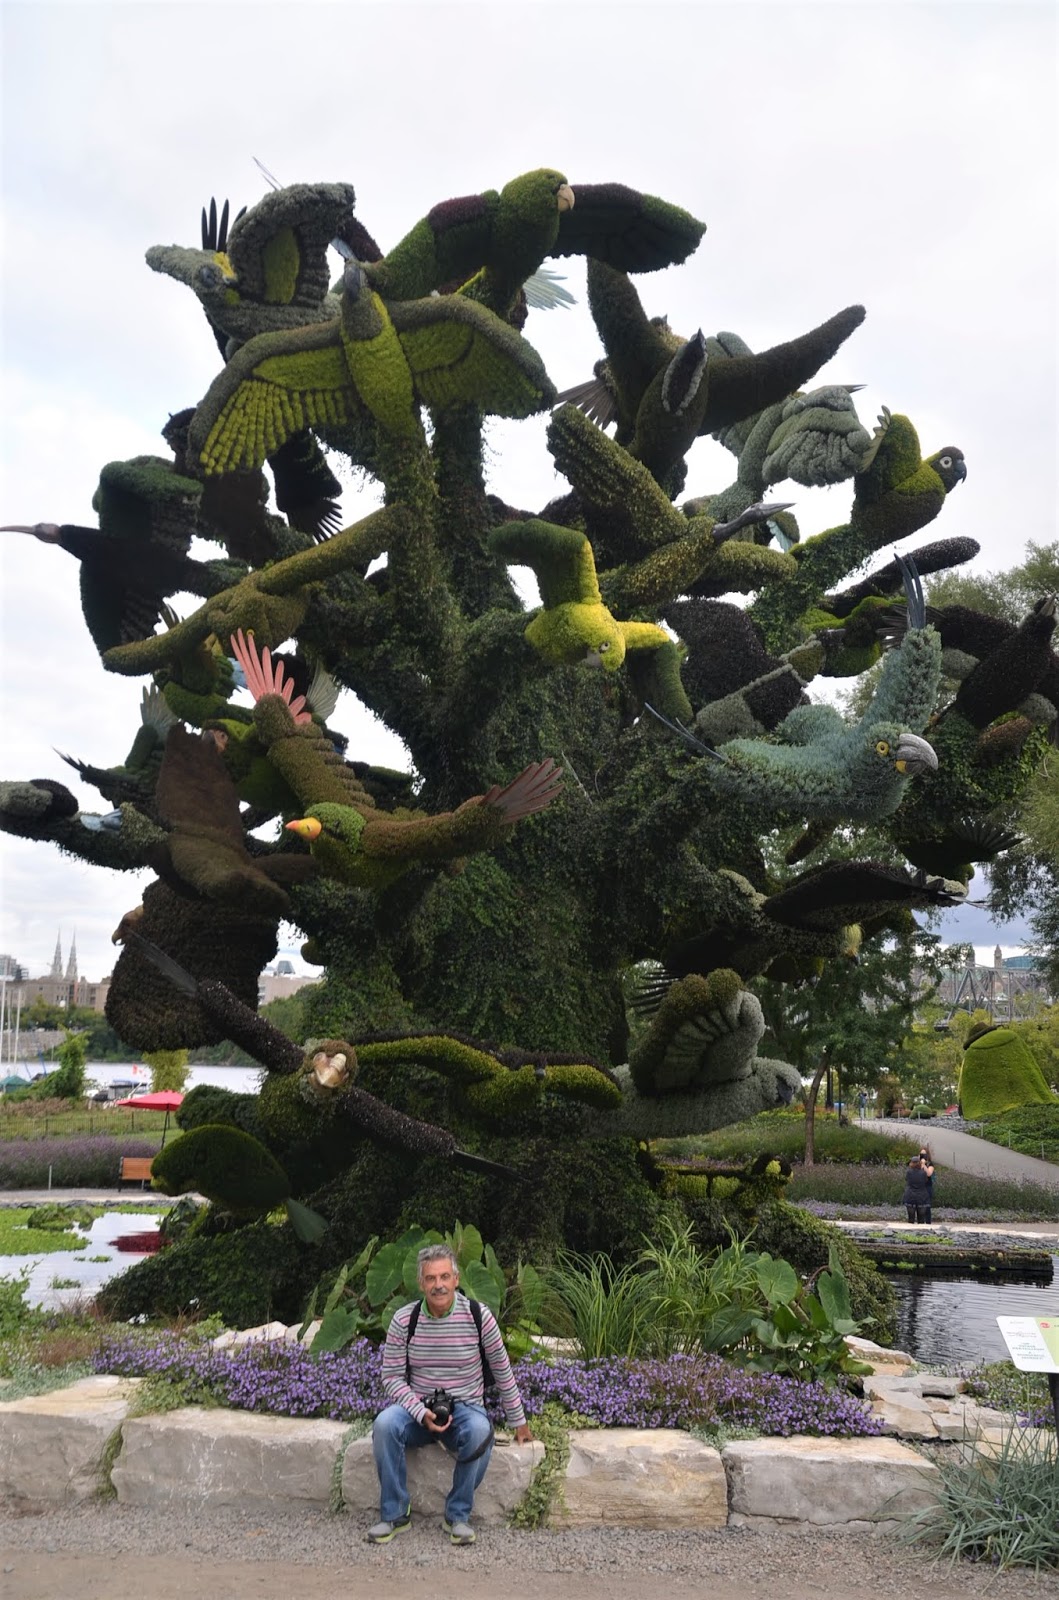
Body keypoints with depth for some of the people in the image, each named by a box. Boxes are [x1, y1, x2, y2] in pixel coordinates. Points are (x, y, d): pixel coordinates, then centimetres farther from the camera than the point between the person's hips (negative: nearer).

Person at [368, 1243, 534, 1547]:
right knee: (385, 1425, -31)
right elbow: (392, 1376, -3)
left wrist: (518, 1422, 9)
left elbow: (502, 1371, 2)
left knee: (480, 1431, -35)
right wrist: (421, 1413, -19)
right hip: (417, 1408, 1)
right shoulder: (404, 1319, -7)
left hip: (465, 1408, -1)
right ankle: (394, 1514, -14)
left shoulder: (478, 1316, -9)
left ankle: (458, 1515, -15)